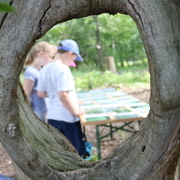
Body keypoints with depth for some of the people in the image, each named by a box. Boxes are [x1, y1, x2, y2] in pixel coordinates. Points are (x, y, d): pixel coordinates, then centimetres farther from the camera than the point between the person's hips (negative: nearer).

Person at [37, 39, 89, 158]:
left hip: (52, 117, 8)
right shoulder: (62, 69, -18)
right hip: (67, 118, -8)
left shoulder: (45, 69, 7)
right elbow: (63, 95, -26)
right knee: (78, 154, 5)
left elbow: (40, 93, 13)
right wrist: (75, 111, -15)